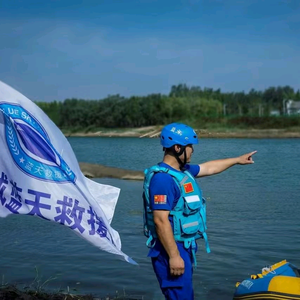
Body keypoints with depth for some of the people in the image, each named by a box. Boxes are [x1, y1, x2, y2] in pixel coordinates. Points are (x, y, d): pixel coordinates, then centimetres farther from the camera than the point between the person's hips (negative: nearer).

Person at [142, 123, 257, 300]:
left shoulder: (183, 170, 9)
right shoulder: (163, 178, -21)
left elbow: (208, 168, 27)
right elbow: (160, 220, -25)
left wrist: (237, 160, 36)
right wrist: (174, 256, -25)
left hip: (184, 247, 10)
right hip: (172, 249, -10)